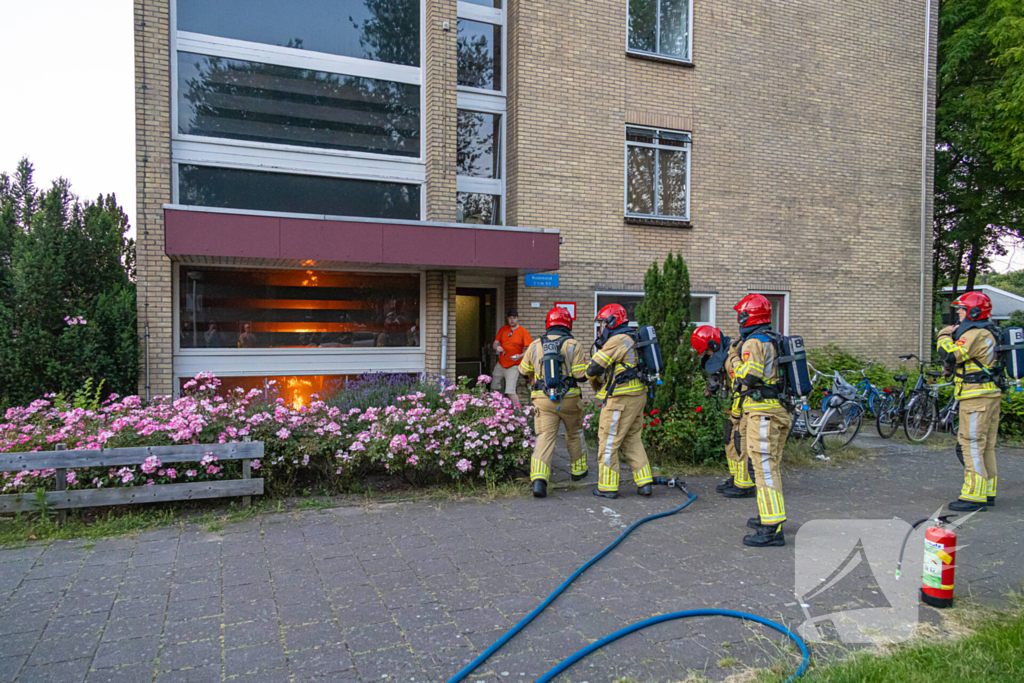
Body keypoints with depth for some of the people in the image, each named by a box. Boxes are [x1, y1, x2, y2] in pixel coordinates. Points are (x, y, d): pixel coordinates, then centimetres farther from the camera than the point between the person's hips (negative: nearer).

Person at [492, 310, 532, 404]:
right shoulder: (503, 329, 8)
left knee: (510, 392, -16)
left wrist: (520, 356, -27)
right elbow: (495, 344, 10)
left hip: (513, 366, -5)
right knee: (494, 389, 11)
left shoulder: (523, 332, -6)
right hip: (500, 364, 5)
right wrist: (497, 347, -14)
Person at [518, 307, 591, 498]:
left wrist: (532, 380, 36)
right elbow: (582, 375, -10)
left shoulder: (535, 345, 3)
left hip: (543, 400, 1)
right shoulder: (573, 345, -6)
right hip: (569, 398, -1)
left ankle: (539, 479, -21)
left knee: (545, 437, -3)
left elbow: (524, 371, 14)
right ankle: (578, 470, 38)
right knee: (574, 433, 21)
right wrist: (590, 366, 12)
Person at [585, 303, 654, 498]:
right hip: (638, 395, 10)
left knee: (608, 441, 1)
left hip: (621, 399, -10)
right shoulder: (631, 339, 15)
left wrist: (595, 384, 5)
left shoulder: (617, 341, -15)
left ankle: (608, 486, 7)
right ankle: (644, 483, 16)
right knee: (632, 440, 16)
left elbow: (594, 368, -14)